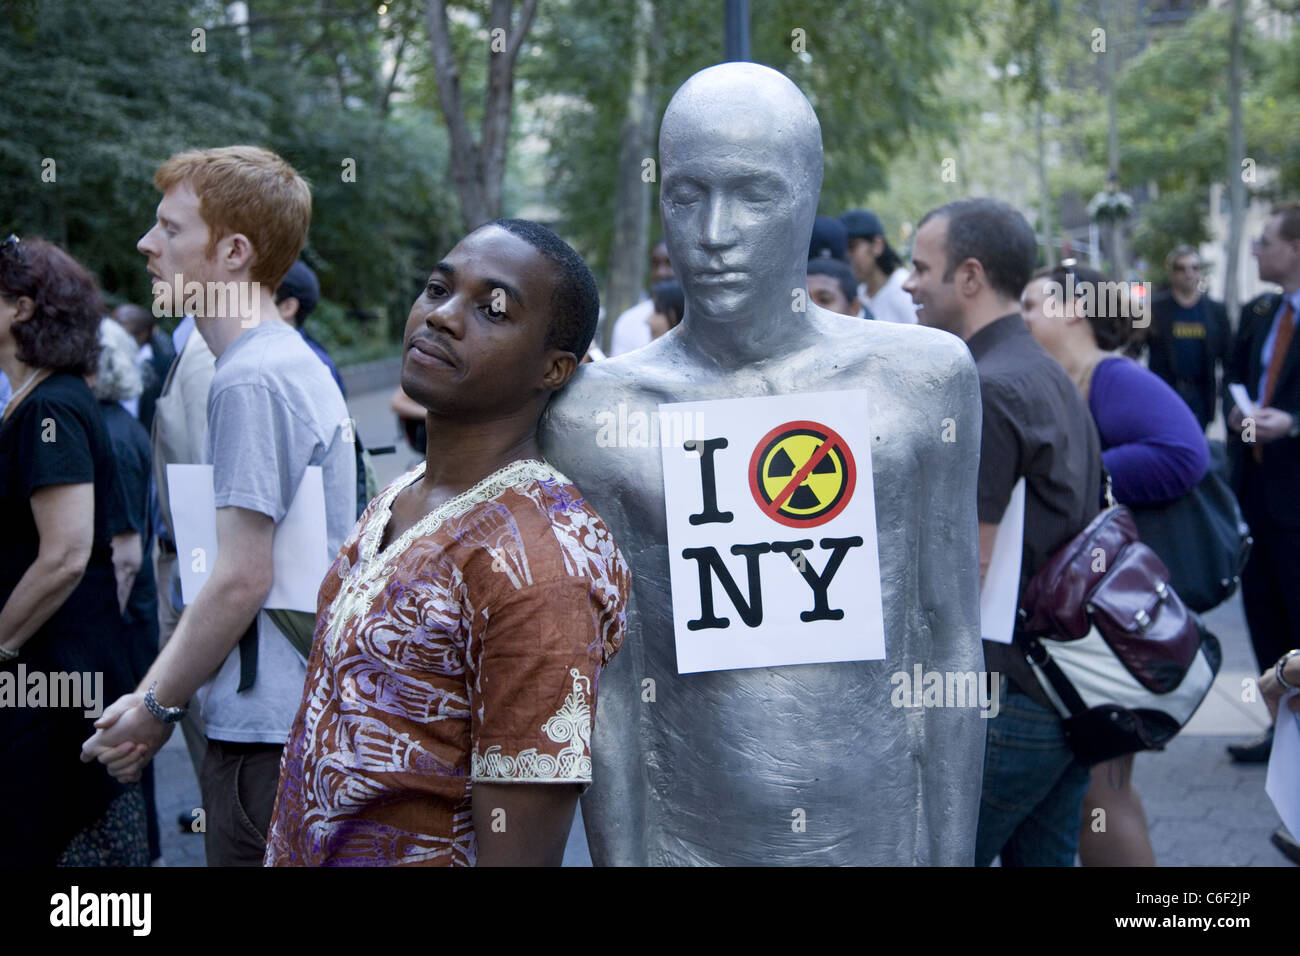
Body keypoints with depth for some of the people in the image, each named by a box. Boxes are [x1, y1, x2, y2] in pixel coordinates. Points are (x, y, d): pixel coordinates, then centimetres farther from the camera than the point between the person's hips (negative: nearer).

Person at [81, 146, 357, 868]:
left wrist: (159, 706, -8)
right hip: (304, 716, 9)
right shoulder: (299, 365, 14)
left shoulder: (249, 381, -16)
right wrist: (155, 692, 13)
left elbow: (240, 581, -19)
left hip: (267, 730, -9)